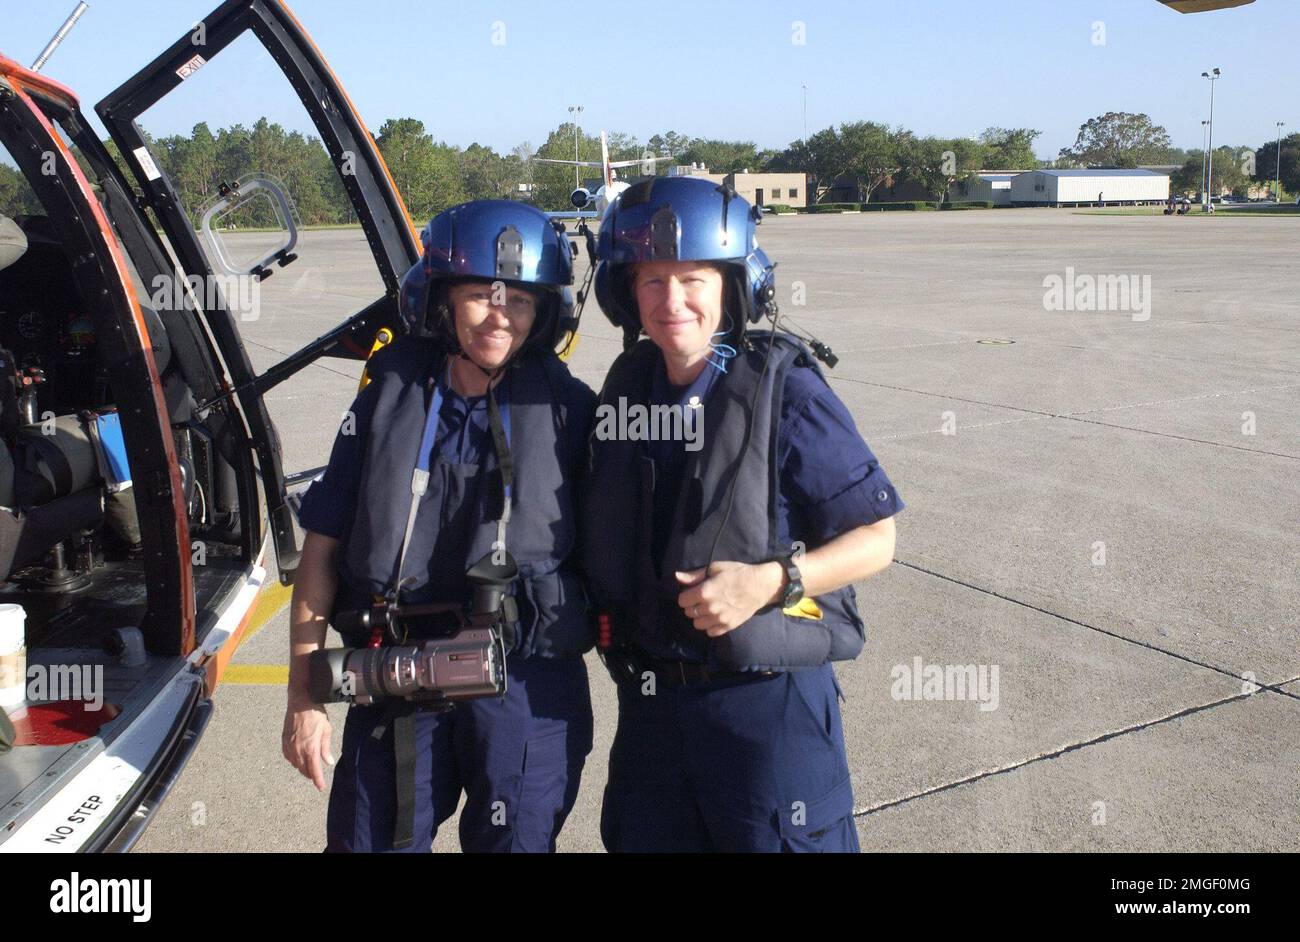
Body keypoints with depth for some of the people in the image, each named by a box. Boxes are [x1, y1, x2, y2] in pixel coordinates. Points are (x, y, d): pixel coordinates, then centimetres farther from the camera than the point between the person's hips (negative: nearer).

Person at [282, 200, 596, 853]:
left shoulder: (568, 409, -3)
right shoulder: (388, 400, 0)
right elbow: (323, 548, 2)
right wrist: (303, 699, 1)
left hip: (528, 695, -1)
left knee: (514, 842, 13)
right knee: (370, 840, 11)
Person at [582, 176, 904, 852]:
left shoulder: (785, 392, -14)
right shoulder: (626, 388, 2)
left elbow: (875, 540, -12)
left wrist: (770, 580, -25)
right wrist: (607, 618, 2)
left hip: (768, 700, -5)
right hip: (649, 696, 5)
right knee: (643, 838, 20)